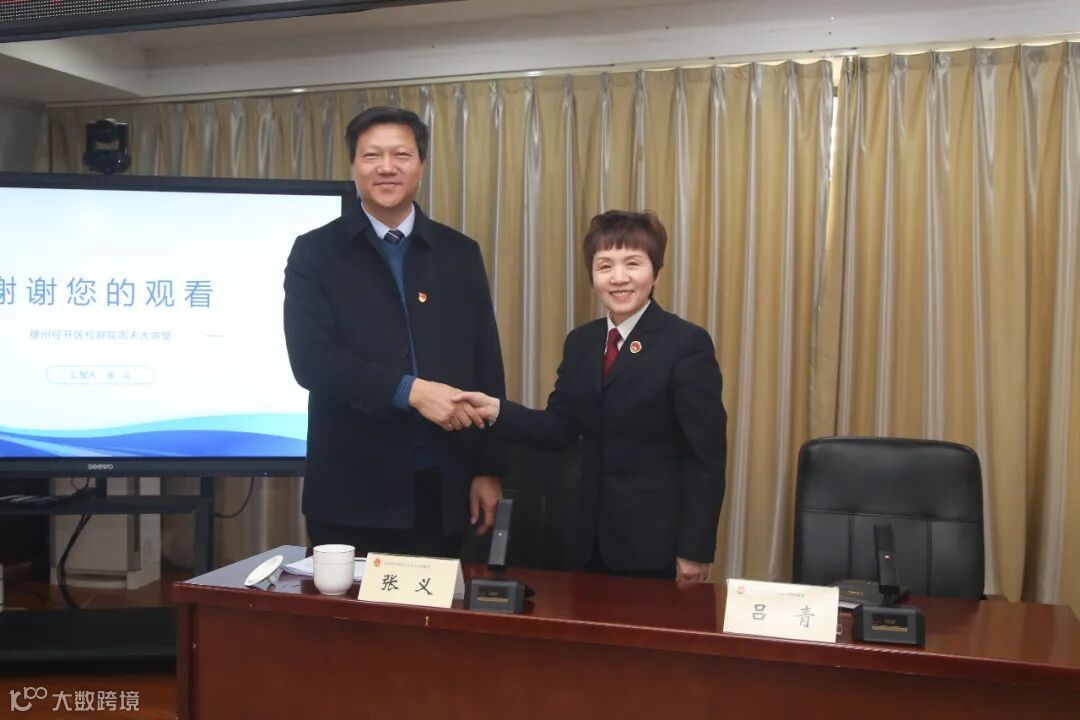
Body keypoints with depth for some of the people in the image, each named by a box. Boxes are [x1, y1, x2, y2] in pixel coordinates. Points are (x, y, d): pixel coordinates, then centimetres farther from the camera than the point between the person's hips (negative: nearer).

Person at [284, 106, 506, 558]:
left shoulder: (460, 254, 8)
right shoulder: (315, 252, 0)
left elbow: (487, 368, 7)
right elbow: (311, 360, -12)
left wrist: (489, 469, 4)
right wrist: (410, 390, -22)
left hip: (443, 489, 2)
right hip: (353, 491, -2)